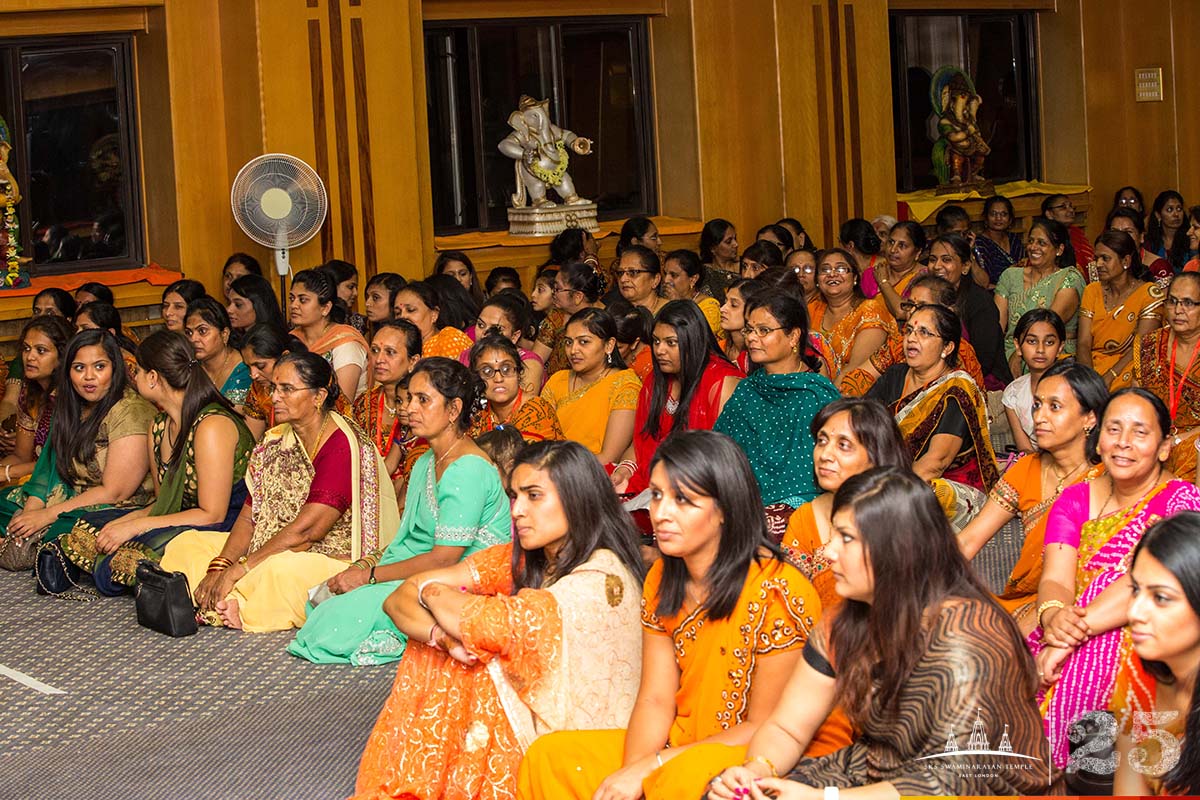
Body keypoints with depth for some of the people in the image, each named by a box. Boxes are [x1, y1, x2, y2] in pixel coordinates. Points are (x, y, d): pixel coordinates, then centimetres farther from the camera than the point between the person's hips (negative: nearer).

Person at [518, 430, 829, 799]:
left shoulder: (777, 592, -17)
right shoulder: (662, 579, 5)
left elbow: (766, 728, -15)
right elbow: (655, 701, 1)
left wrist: (648, 767, -18)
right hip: (680, 748, 7)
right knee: (549, 757, -8)